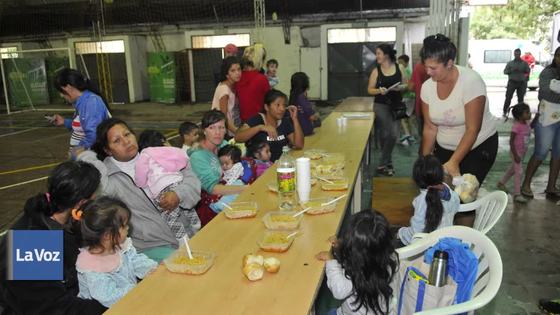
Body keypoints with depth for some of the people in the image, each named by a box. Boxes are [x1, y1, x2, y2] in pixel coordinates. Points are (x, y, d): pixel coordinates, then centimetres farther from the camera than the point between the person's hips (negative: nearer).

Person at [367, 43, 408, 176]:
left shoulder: (399, 68, 2)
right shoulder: (376, 71, -1)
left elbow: (406, 85, 8)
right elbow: (370, 90, 2)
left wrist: (400, 88, -13)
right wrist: (379, 91, -18)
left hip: (396, 105, 2)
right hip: (381, 106, -2)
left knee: (393, 134, -1)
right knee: (386, 135, -8)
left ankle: (383, 164, 14)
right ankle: (387, 163, 10)